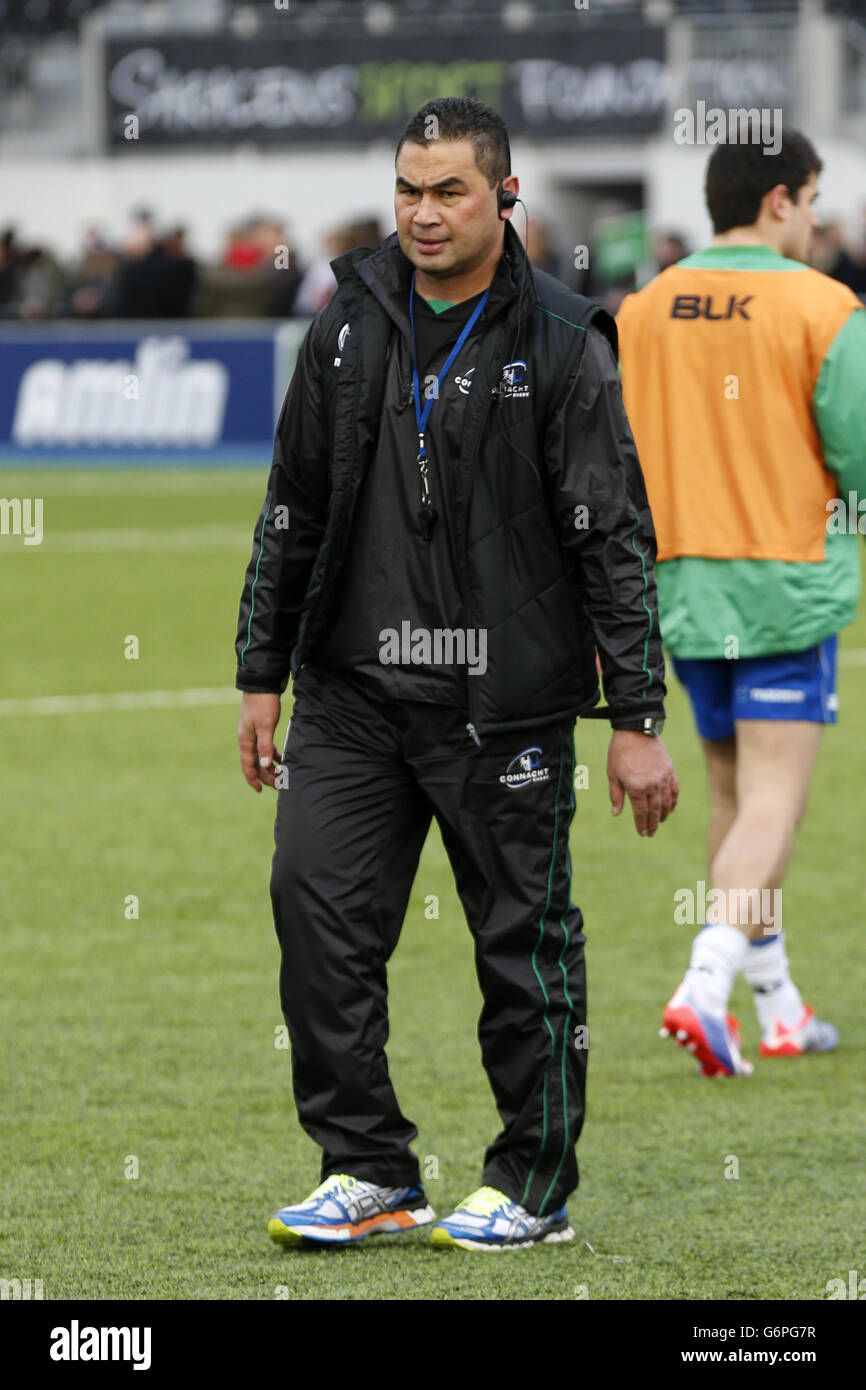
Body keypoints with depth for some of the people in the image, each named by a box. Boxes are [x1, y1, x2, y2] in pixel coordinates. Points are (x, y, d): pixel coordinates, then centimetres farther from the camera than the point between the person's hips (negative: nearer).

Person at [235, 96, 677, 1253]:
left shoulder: (561, 343, -5)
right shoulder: (350, 323, 8)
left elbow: (616, 537, -6)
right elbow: (292, 511, 15)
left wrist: (637, 720, -9)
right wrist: (262, 673, 13)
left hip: (504, 708, -4)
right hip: (352, 692, 4)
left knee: (526, 941, 3)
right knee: (318, 906, -4)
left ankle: (534, 1186, 16)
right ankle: (367, 1169, 7)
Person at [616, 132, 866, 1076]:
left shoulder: (643, 310, 4)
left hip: (683, 582, 5)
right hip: (789, 585, -5)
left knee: (732, 795, 15)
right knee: (772, 795, -5)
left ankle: (778, 1007, 23)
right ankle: (705, 986, -22)